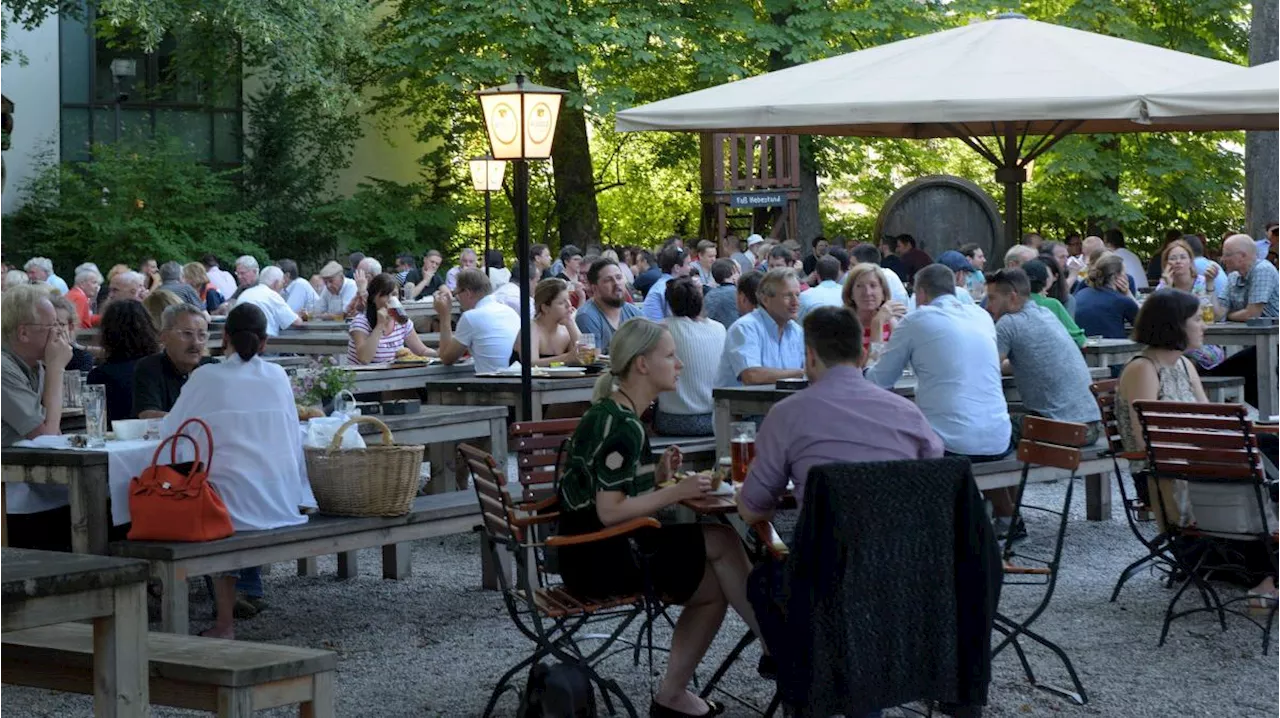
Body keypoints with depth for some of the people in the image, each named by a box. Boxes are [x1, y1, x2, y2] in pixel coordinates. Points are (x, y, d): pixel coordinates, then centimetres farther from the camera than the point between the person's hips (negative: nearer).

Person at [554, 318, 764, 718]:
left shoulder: (612, 414, 12)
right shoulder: (623, 427, -19)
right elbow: (609, 512, -24)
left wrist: (658, 477, 3)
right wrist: (675, 493, -18)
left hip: (598, 550, 10)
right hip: (599, 558, -10)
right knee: (722, 542, -8)